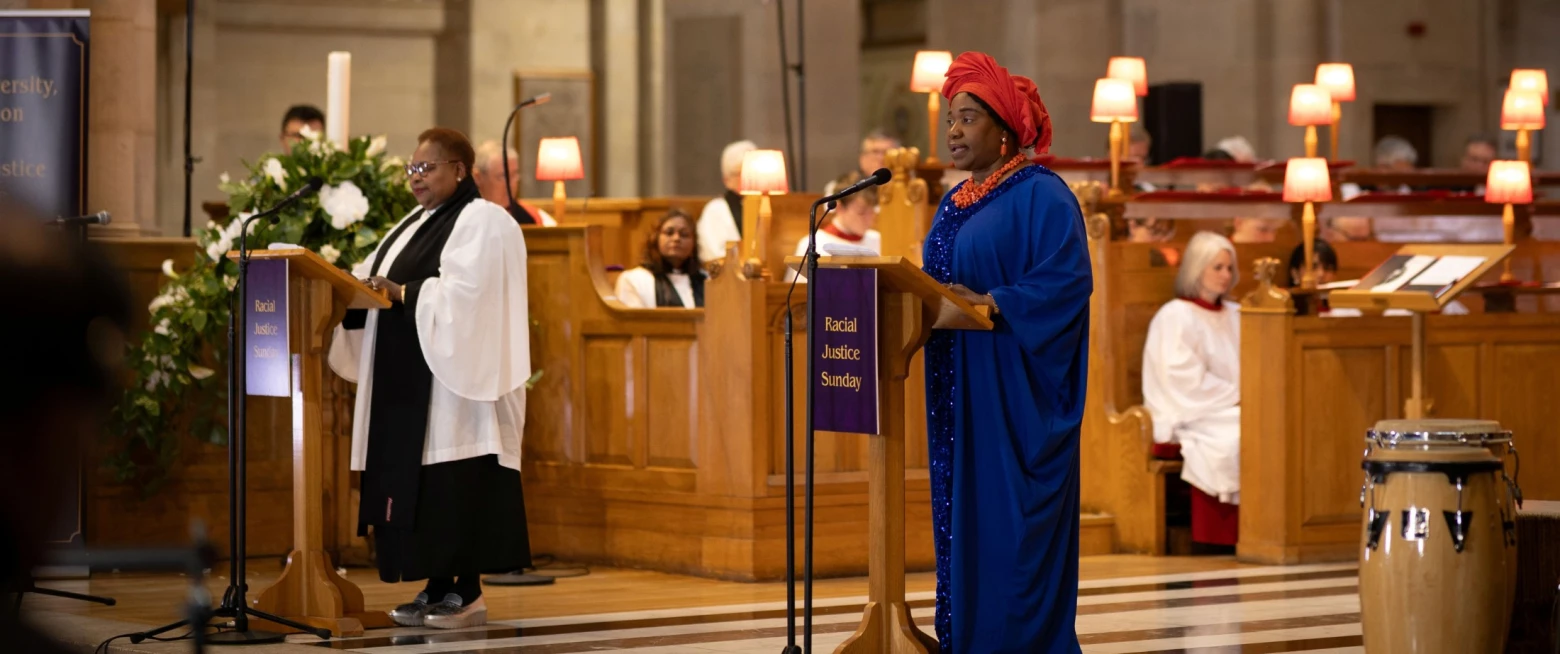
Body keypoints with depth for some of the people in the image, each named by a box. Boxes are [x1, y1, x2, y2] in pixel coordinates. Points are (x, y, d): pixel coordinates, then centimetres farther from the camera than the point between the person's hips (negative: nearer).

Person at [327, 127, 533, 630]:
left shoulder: (481, 222, -7)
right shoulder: (414, 226, 20)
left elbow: (463, 293, -20)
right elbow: (379, 280, 15)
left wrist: (401, 292, -21)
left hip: (453, 375, -9)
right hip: (408, 379, 9)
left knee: (455, 483, -9)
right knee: (417, 485, 6)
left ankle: (468, 594, -7)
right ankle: (437, 589, 9)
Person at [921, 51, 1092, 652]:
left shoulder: (1041, 195, -9)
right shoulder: (955, 203, 17)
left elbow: (1068, 280, -18)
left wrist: (988, 304, -25)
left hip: (1013, 391, -8)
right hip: (959, 389, 8)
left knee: (1010, 523, -7)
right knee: (961, 516, 8)